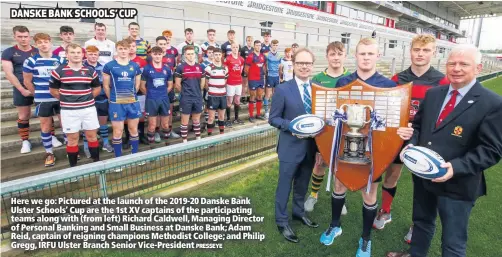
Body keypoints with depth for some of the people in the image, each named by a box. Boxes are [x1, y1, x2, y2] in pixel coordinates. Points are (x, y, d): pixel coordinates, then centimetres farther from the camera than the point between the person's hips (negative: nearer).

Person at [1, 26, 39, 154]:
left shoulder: (38, 51, 4)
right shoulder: (8, 52, 0)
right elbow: (9, 74, -5)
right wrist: (22, 90, -12)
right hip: (21, 89, -1)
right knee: (23, 116, 6)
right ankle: (25, 142, 15)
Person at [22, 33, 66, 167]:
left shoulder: (60, 60, 2)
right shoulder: (31, 61, -3)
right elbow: (27, 81, 3)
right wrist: (39, 94, 5)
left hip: (61, 98, 1)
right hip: (43, 100, -1)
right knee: (45, 127, 8)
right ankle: (49, 154, 19)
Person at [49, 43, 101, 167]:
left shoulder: (90, 71, 4)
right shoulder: (59, 71, -3)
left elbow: (97, 88, 14)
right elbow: (53, 90, 6)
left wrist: (87, 98, 6)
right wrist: (66, 99, 4)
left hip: (89, 108, 2)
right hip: (69, 110, -2)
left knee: (92, 136, 10)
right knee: (72, 138, 7)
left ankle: (96, 162, 23)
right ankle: (73, 166, 20)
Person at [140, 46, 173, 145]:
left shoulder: (167, 69, 4)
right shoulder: (147, 69, -5)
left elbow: (170, 85, 13)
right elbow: (142, 86, -2)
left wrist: (163, 93, 5)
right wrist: (150, 95, 0)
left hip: (164, 99, 3)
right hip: (151, 100, -3)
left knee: (165, 124, 13)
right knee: (152, 125, 5)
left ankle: (167, 142, 28)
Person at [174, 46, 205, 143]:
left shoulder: (200, 67, 6)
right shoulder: (180, 67, -7)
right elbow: (177, 84, -4)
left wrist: (197, 91, 12)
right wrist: (185, 92, 4)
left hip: (198, 98, 4)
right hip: (186, 99, -4)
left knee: (197, 120, 15)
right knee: (185, 121, 5)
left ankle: (198, 139, 26)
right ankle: (185, 141, 14)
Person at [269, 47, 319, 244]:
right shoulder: (283, 90, -10)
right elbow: (273, 119, -9)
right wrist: (291, 125, -24)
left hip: (311, 146, 5)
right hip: (291, 146, -4)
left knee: (303, 183, 22)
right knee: (285, 184, 9)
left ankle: (299, 212, 44)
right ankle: (282, 221, 27)